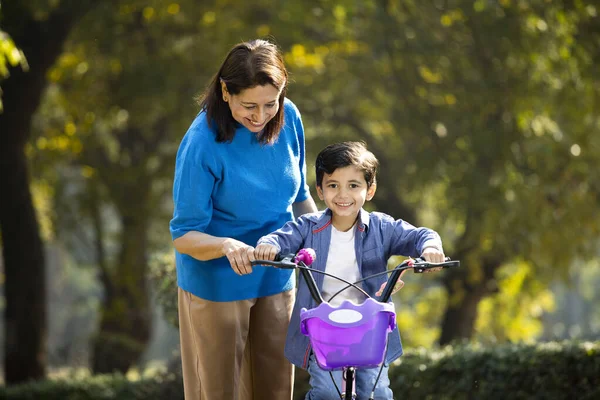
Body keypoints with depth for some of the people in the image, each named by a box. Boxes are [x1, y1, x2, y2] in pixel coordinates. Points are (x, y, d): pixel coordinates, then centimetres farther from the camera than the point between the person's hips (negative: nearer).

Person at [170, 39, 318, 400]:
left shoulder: (288, 118, -9)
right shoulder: (202, 144, -24)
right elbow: (184, 236, -21)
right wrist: (227, 246, -40)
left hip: (276, 278, 5)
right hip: (218, 285, -5)